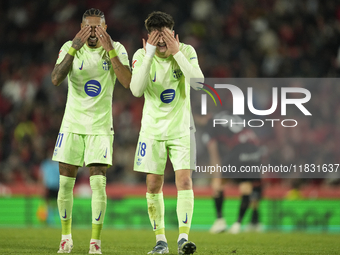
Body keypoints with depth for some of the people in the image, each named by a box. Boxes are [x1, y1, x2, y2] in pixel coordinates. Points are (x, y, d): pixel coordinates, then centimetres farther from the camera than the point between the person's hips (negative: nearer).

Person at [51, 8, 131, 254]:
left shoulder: (117, 49, -4)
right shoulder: (70, 47, -4)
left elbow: (127, 81, -20)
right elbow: (56, 79, -19)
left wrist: (110, 49, -27)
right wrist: (74, 48, -27)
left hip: (101, 126, -1)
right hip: (72, 124, 1)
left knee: (98, 182, -10)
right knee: (66, 182, 3)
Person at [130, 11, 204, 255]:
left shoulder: (186, 51, -10)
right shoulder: (142, 55, -10)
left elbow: (198, 82, -25)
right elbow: (136, 90, -25)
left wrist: (177, 53, -27)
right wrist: (149, 55, -30)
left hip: (181, 128, -1)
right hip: (152, 129, 1)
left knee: (184, 180, -13)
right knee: (154, 185, 2)